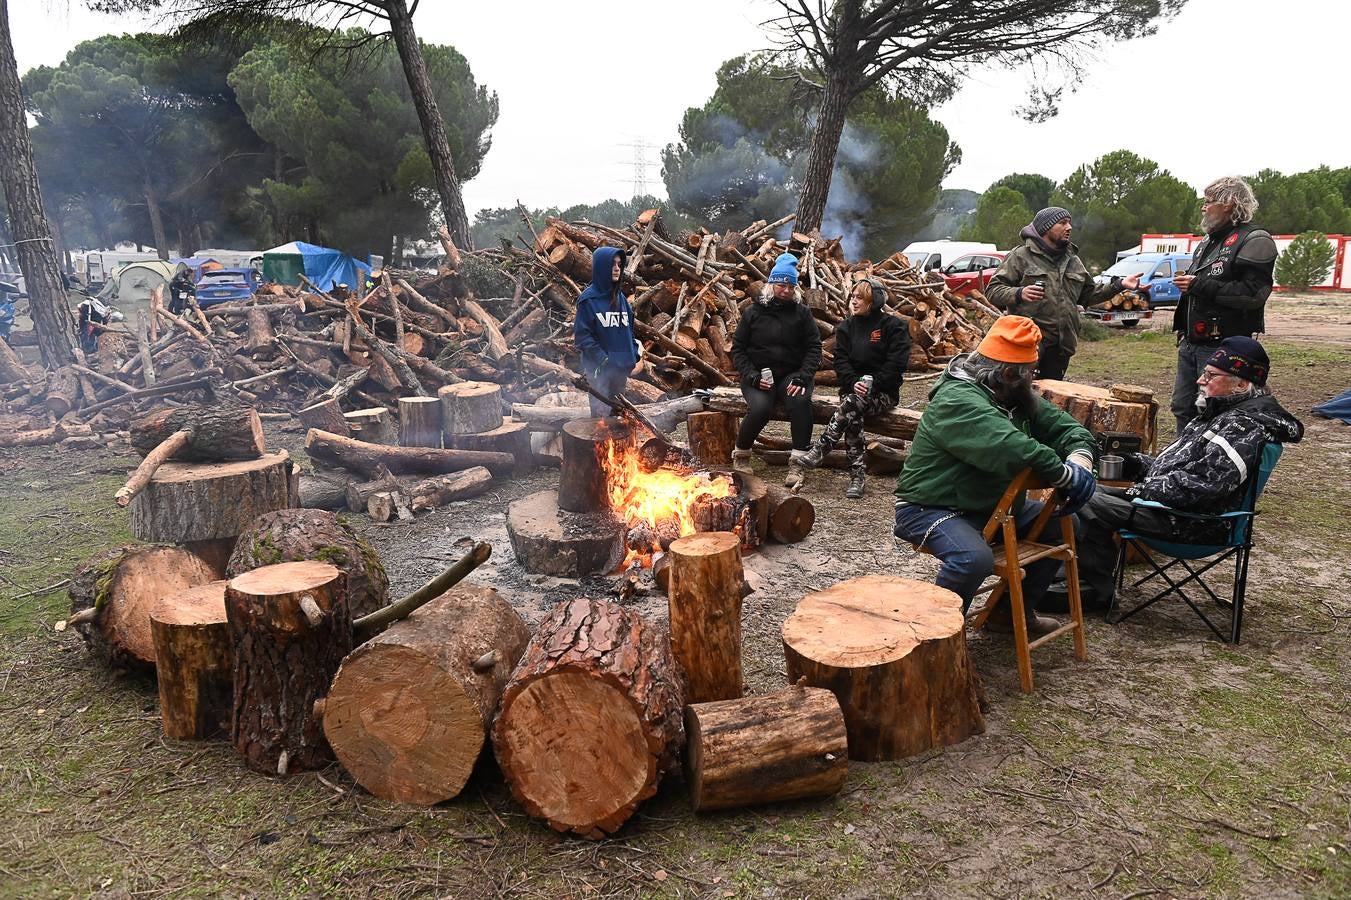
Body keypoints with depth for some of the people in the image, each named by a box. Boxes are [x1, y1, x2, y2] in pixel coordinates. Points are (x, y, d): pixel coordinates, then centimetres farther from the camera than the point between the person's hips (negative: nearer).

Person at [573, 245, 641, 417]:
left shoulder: (621, 298, 11)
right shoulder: (589, 299, -8)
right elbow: (582, 334, -12)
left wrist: (634, 352, 3)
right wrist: (601, 358, -19)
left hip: (622, 367, 6)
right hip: (599, 369, -6)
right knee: (601, 414, -6)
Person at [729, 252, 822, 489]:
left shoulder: (801, 313, 7)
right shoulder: (753, 313, 6)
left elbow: (814, 347, 2)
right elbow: (738, 348, 5)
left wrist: (802, 377, -14)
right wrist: (752, 376, -11)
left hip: (791, 375, 1)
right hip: (758, 376, -1)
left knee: (800, 400, -33)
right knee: (760, 408, -31)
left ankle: (798, 462, -28)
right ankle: (741, 454, -4)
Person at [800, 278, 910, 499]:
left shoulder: (894, 326, -2)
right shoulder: (846, 327, 12)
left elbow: (897, 364, -9)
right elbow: (841, 360, 3)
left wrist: (872, 384, -19)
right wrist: (853, 383, -16)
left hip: (884, 392, -3)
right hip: (853, 386, 3)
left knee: (852, 404, -35)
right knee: (853, 418, -30)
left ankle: (820, 449, -37)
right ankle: (858, 474, -32)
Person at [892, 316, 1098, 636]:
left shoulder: (1017, 397, 6)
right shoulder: (957, 400, -26)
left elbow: (1061, 425, 6)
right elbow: (1009, 447, -40)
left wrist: (1080, 458, -17)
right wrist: (1066, 475, -31)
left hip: (991, 504, 10)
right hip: (931, 509, -10)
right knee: (975, 558, -36)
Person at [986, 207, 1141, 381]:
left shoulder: (1073, 261, 20)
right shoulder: (1020, 256, -1)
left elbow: (1088, 295, 26)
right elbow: (992, 290, -7)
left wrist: (1119, 285, 15)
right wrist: (1019, 293, -25)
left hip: (1061, 347, 7)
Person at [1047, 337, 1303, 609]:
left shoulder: (1245, 427, -18)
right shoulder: (1223, 413, 15)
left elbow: (1202, 485, -28)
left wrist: (1143, 491, -19)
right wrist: (1132, 462, 6)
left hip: (1187, 522, -11)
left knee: (1091, 505, -20)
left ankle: (1097, 590, -5)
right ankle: (1083, 574, 10)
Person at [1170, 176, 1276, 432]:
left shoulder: (1254, 241, -10)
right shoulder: (1208, 241, 19)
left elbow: (1253, 294, -22)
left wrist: (1199, 285, -20)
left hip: (1224, 348, -9)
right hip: (1191, 344, 9)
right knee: (1183, 408, 14)